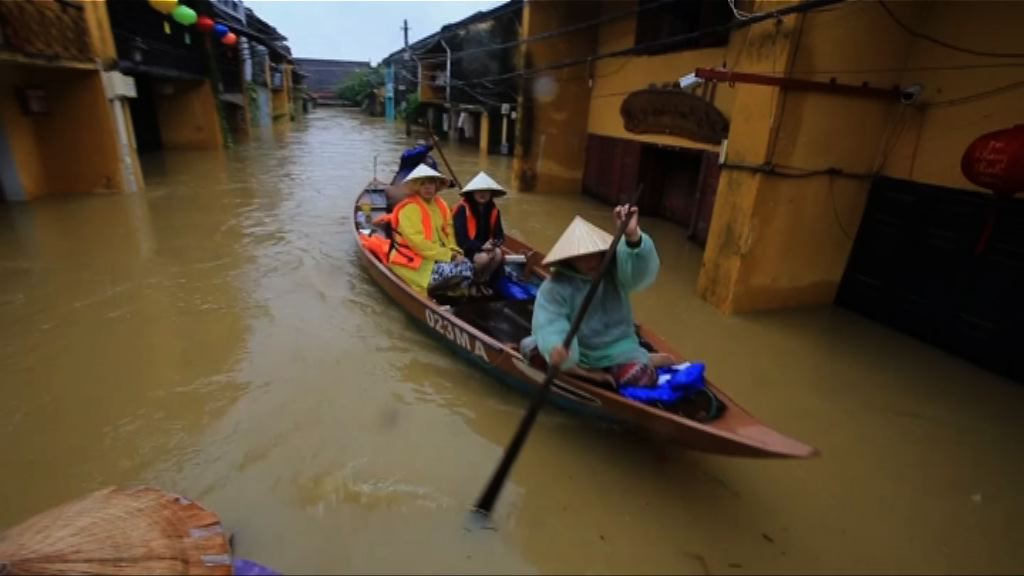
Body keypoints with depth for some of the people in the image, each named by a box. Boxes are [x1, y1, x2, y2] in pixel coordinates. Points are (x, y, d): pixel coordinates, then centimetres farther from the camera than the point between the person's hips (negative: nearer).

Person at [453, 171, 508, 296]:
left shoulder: (493, 210, 1)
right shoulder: (463, 209, -18)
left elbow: (499, 235, 4)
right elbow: (460, 239, -22)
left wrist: (494, 243, -20)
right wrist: (481, 246, -27)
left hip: (485, 248, 6)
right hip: (465, 250, -6)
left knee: (498, 254, -25)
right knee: (484, 257, -33)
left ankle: (482, 281, 1)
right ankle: (471, 282, -1)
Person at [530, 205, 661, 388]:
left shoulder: (615, 270, -8)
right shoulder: (556, 286, -13)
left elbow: (642, 271, -30)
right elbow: (548, 324, -23)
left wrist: (633, 237, -52)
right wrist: (554, 349, -47)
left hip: (618, 349, 0)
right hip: (577, 354, 1)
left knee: (640, 376, -24)